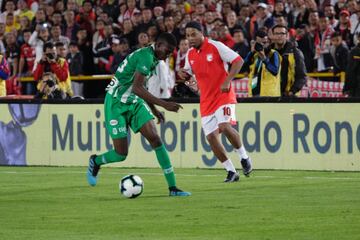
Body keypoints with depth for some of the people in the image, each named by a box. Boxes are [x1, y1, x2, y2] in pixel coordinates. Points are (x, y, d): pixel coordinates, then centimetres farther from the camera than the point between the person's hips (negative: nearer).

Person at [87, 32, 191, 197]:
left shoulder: (152, 58, 9)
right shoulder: (146, 57, -22)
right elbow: (137, 88, -32)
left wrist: (154, 110, 21)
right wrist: (164, 104, -35)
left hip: (134, 103, 9)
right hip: (116, 104, -9)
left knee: (155, 139, -8)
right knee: (121, 154, -6)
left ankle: (172, 187, -11)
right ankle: (95, 162, 29)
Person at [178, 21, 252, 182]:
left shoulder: (215, 46, -10)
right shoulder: (190, 54, 8)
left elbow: (238, 61, -11)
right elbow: (189, 73, 21)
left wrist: (227, 81, -21)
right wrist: (183, 74, -3)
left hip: (223, 95, -6)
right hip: (206, 101, 6)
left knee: (225, 127, -27)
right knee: (211, 137, -2)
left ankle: (244, 157, -5)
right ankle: (231, 172, 9)